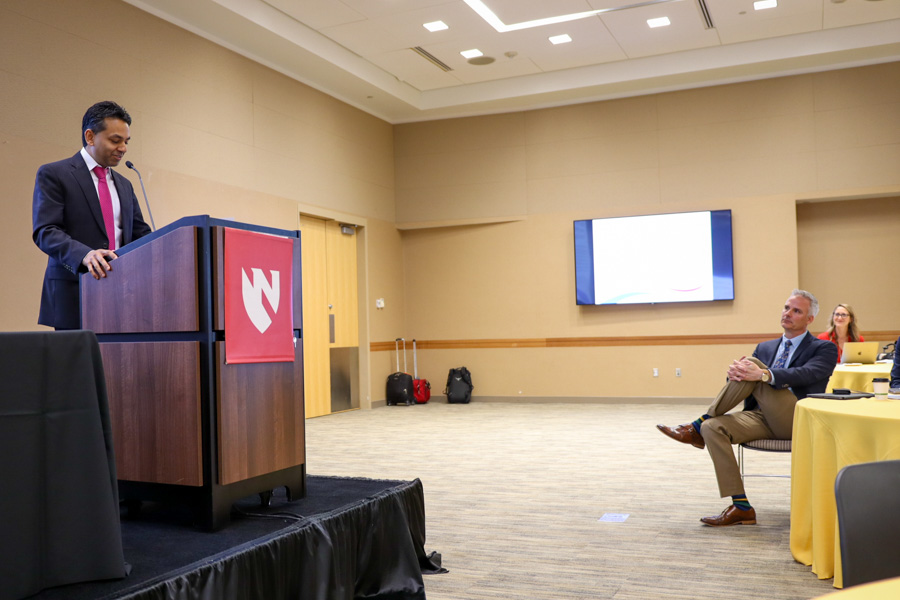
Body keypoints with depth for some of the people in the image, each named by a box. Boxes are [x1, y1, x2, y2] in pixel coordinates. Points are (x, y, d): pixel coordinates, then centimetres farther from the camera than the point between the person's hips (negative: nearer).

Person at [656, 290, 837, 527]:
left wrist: (761, 374, -32)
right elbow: (746, 372, 11)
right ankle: (741, 507, -21)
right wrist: (734, 372, -17)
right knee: (713, 428, -24)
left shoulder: (824, 349, 6)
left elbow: (807, 374, -15)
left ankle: (697, 426, -19)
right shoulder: (765, 348, 23)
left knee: (752, 363, -25)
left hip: (798, 420, -6)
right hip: (761, 418, 6)